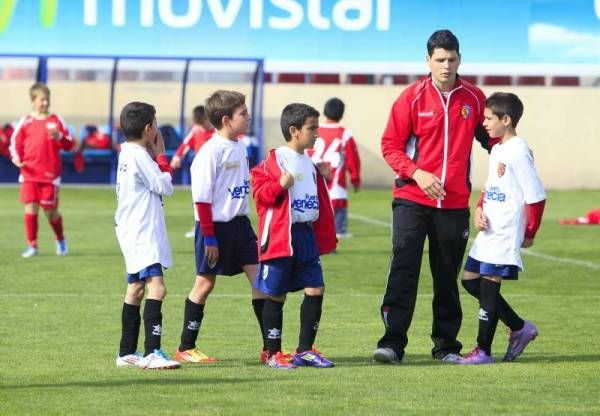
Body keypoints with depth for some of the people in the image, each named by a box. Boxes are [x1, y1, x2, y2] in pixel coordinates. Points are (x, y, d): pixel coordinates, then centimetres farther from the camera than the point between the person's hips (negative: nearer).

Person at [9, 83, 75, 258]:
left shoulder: (56, 120, 2)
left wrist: (58, 137, -16)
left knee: (50, 211, 4)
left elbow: (69, 145, 3)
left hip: (50, 174, -1)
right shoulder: (25, 121, 4)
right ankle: (32, 245, 5)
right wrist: (16, 158, -9)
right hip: (29, 173, 1)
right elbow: (15, 142, 9)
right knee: (30, 208, -6)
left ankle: (61, 240, 28)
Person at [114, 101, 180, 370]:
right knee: (156, 287, -20)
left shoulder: (126, 153, 14)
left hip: (133, 232, 11)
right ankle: (152, 352, -31)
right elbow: (165, 187, -11)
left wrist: (155, 156, 13)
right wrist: (160, 155, -1)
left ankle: (127, 352, 25)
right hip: (142, 233, -11)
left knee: (136, 288, 18)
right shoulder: (140, 156, -16)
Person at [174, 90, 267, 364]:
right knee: (205, 282, 1)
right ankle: (185, 349, 12)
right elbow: (202, 197, -16)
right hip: (215, 225, -7)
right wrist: (209, 236, -17)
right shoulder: (211, 151, -16)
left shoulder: (240, 148, 8)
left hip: (239, 223, 7)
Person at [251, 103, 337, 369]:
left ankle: (305, 350, 11)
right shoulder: (274, 161, -7)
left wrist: (326, 236, 17)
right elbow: (261, 194, -11)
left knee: (315, 289, 2)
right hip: (280, 236, -7)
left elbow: (321, 202, 19)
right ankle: (273, 354, 8)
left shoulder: (310, 164, 14)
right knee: (276, 295, 1)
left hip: (307, 235, 7)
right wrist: (280, 185, -26)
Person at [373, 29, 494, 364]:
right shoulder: (413, 97, -2)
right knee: (404, 267, -12)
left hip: (455, 202, 2)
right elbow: (391, 145, -1)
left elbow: (490, 137, 15)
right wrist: (416, 173, -14)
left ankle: (446, 345, 17)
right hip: (412, 199, -2)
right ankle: (393, 342, -15)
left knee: (447, 275, 9)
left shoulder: (473, 98, 4)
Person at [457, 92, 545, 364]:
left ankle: (483, 350, 0)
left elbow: (536, 197, -15)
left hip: (505, 235, -10)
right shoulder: (497, 150, 13)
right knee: (470, 280, 12)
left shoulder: (518, 153, -16)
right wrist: (479, 210, 3)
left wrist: (529, 234, -8)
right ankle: (519, 327, 21)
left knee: (488, 286, -7)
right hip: (488, 233, 10)